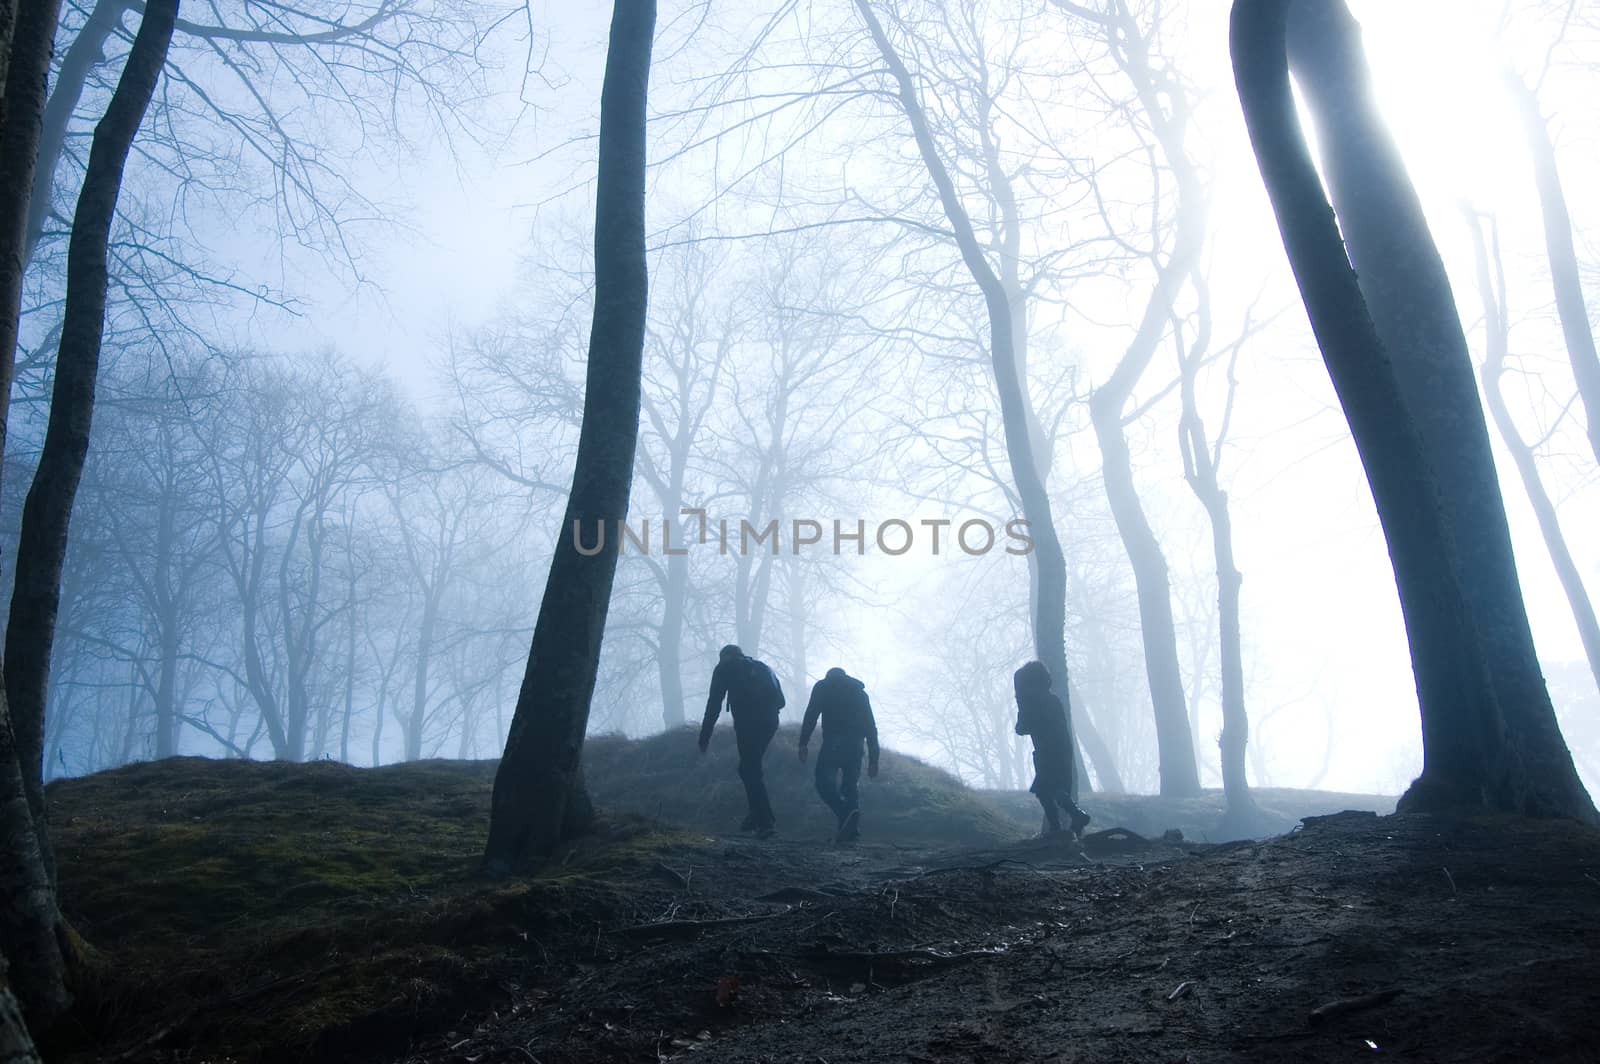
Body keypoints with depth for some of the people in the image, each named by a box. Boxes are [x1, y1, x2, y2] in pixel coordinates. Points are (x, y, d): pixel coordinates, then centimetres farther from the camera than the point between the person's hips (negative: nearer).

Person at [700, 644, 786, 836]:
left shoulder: (724, 668, 13)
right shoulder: (762, 668, 28)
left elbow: (714, 703, 5)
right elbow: (780, 700, 19)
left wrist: (704, 737, 7)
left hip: (747, 722, -6)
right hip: (770, 722, 6)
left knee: (751, 771, -1)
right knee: (750, 768, 19)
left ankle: (766, 821, -7)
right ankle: (755, 815, 16)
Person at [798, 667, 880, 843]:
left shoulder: (823, 686, 14)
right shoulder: (860, 691, 25)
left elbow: (811, 715, -1)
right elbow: (871, 726, 19)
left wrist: (803, 744, -4)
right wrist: (873, 759, 18)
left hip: (834, 741, -4)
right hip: (856, 744, 4)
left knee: (824, 782, -5)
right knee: (850, 787, 12)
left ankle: (846, 813, -28)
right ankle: (852, 829, 1)